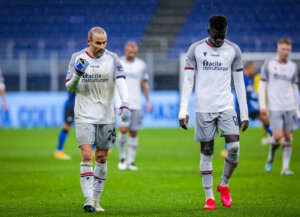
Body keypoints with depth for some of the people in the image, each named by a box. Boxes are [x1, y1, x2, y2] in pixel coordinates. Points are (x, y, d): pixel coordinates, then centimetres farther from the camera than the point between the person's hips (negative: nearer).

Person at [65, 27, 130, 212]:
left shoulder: (112, 59, -1)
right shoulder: (77, 58, 0)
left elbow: (121, 82, -11)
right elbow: (69, 87, 4)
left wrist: (125, 104, -27)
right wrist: (77, 75, -17)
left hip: (106, 116, 1)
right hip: (84, 115, -1)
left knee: (102, 158, 5)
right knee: (86, 155, -14)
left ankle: (96, 200, 15)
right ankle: (88, 199, -17)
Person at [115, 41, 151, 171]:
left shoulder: (141, 64, 9)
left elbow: (144, 84, 17)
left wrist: (148, 101, 10)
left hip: (136, 104, 2)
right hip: (121, 103, -2)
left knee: (134, 133, 1)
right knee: (124, 129, -18)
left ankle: (131, 162, 9)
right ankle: (122, 158, 0)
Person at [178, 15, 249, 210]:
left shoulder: (234, 50, 6)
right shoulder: (196, 49, 1)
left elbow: (239, 83, 9)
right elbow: (188, 81, 0)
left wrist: (244, 113, 6)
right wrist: (183, 110, -7)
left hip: (226, 106, 1)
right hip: (204, 108, -1)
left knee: (234, 146, -12)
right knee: (207, 152, 0)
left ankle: (224, 185, 12)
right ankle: (209, 197, 8)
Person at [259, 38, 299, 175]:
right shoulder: (268, 64, 3)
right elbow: (262, 85, 3)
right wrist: (262, 105, -7)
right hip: (274, 107, -3)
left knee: (288, 137, -1)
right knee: (278, 136, -13)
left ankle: (285, 168, 2)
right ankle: (271, 156, 16)